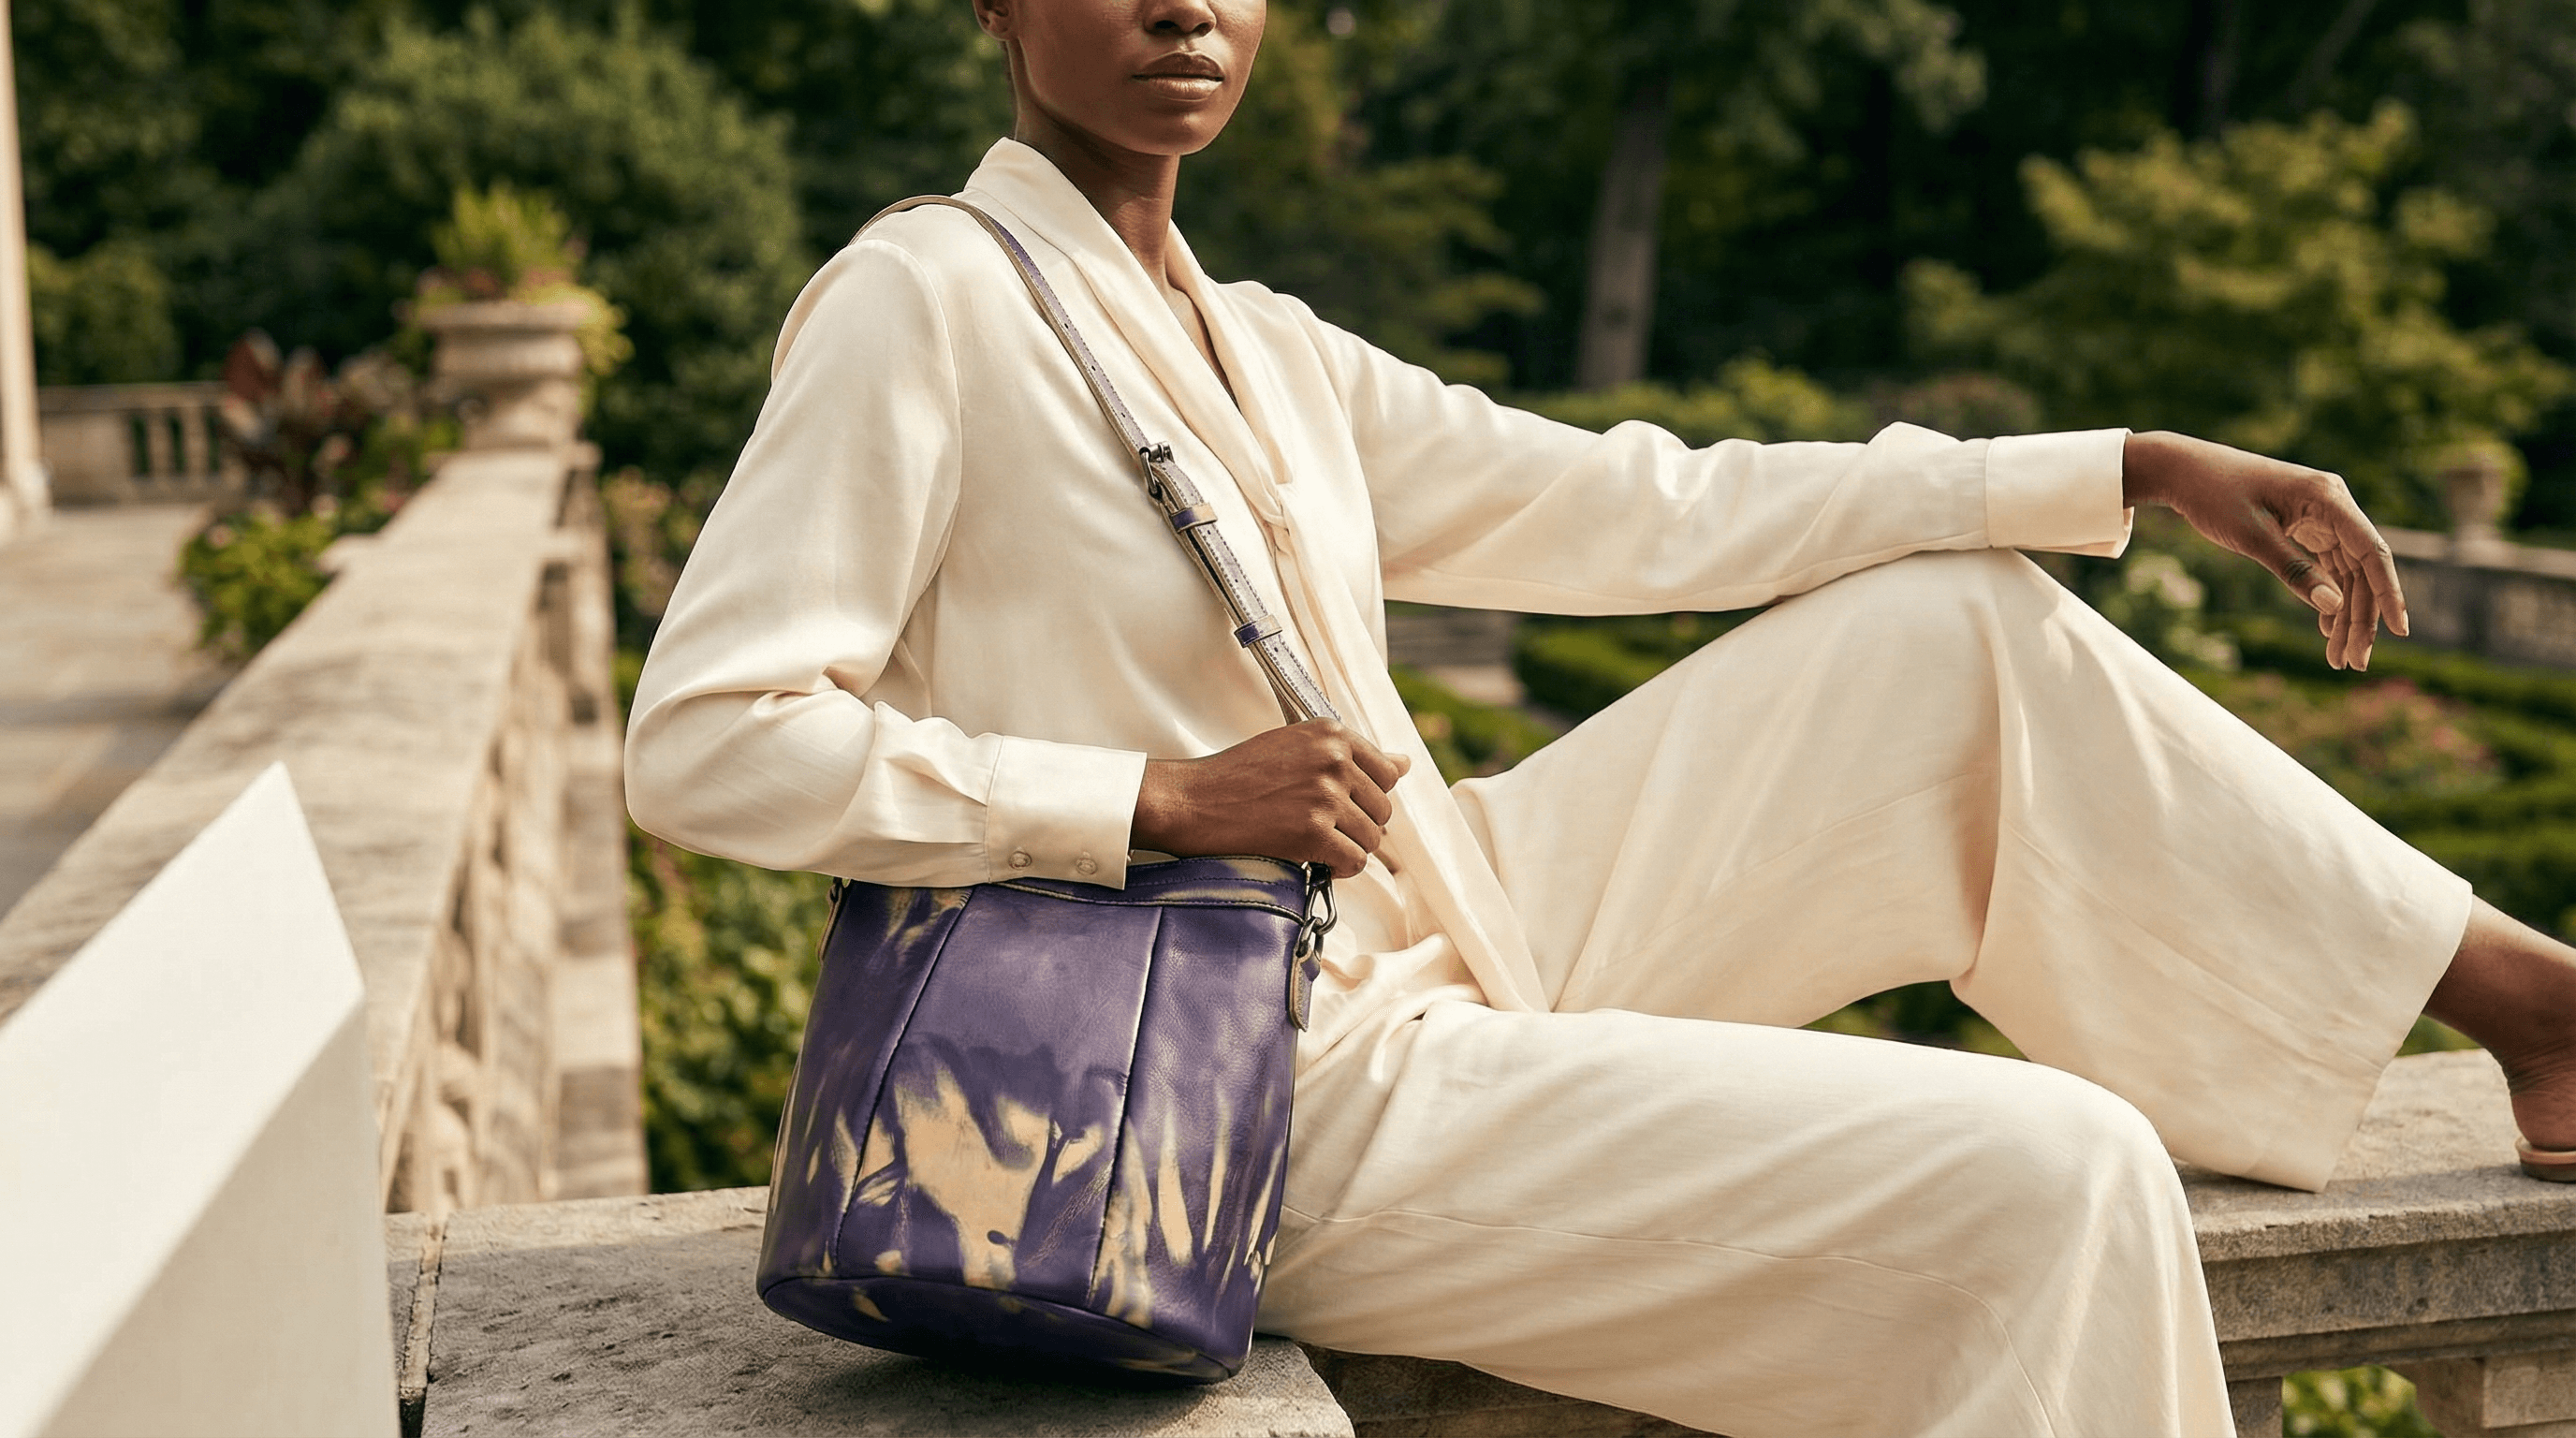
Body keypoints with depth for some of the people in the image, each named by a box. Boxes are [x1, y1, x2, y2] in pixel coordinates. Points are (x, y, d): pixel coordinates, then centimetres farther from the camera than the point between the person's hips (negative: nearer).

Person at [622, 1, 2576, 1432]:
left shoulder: (1268, 355, 11)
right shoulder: (923, 303, -11)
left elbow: (1658, 512, 10)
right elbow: (702, 743, -17)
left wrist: (2139, 469, 9)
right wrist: (1162, 798, -23)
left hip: (1455, 947, 8)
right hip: (1296, 1113, -8)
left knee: (1961, 621, 6)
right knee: (2053, 1178, -14)